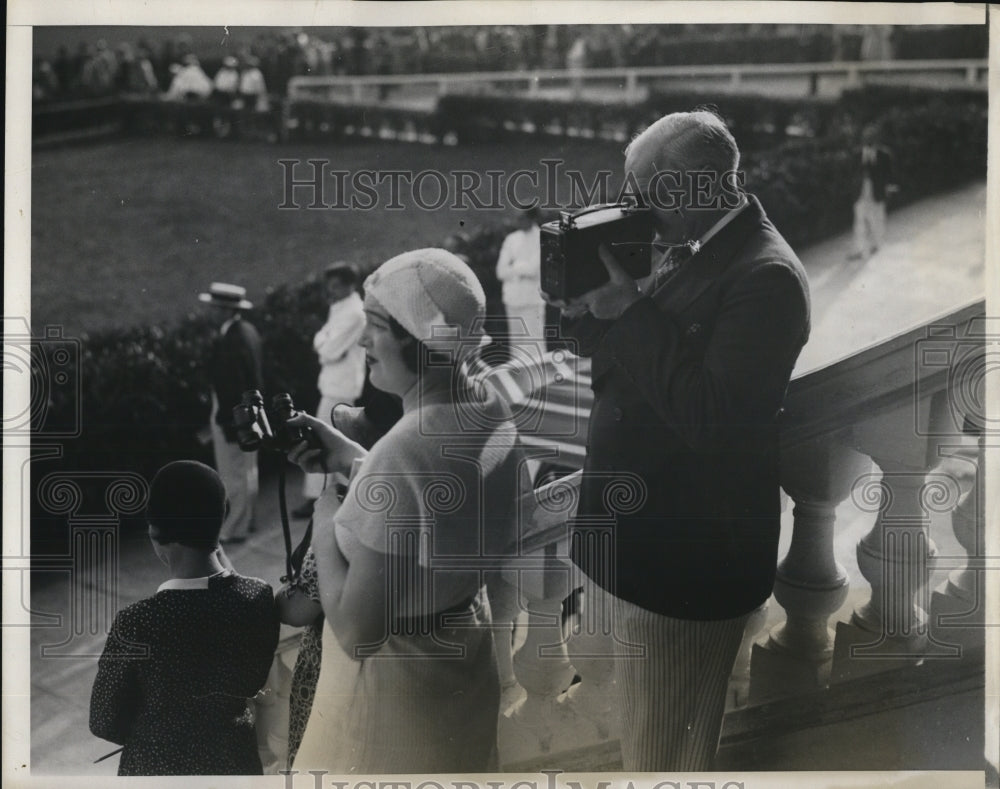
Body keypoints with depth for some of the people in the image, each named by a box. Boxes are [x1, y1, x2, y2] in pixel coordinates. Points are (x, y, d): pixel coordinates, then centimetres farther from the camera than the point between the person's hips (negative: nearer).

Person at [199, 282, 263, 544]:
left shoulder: (231, 339, -24)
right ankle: (245, 517, 31)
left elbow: (233, 383, -25)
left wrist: (228, 422, -20)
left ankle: (234, 528, 8)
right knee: (247, 469, 19)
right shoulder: (247, 330, 5)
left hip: (233, 412, -10)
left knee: (233, 474, 0)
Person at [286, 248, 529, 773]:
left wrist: (323, 525, -15)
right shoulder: (491, 416, -7)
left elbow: (357, 631, -28)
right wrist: (352, 461, 1)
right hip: (463, 660, 8)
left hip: (393, 685, -8)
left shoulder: (403, 452, -32)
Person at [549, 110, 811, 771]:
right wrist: (591, 303, -9)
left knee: (669, 747, 9)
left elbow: (712, 418, -28)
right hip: (639, 535, 9)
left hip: (688, 559, -8)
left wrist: (633, 309, -24)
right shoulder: (682, 252, 6)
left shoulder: (767, 276, -20)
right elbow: (619, 361, 11)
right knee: (641, 730, 24)